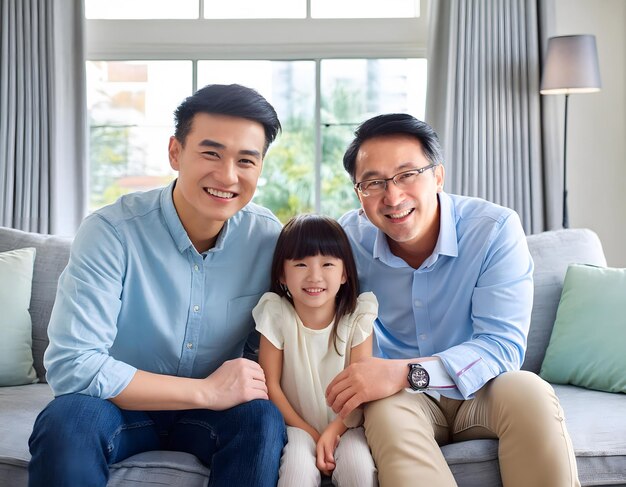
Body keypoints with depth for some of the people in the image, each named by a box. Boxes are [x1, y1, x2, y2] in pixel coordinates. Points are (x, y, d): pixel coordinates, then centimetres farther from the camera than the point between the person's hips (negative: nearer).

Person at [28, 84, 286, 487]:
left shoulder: (269, 237, -11)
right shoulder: (111, 232, -21)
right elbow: (71, 364, -27)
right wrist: (206, 391, -26)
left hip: (212, 410, 2)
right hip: (123, 406, -2)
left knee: (263, 419, -28)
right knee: (67, 420, -32)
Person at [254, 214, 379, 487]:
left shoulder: (358, 316, -9)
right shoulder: (276, 314, -10)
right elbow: (271, 385, -7)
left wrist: (332, 433, -22)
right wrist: (310, 435, -11)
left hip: (345, 425, 1)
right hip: (297, 425, -1)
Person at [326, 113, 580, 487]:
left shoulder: (496, 229, -16)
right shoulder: (349, 238, -9)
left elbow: (504, 345, -22)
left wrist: (406, 372, -37)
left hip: (480, 391, 0)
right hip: (400, 397, 0)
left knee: (530, 393, -33)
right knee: (388, 412, -35)